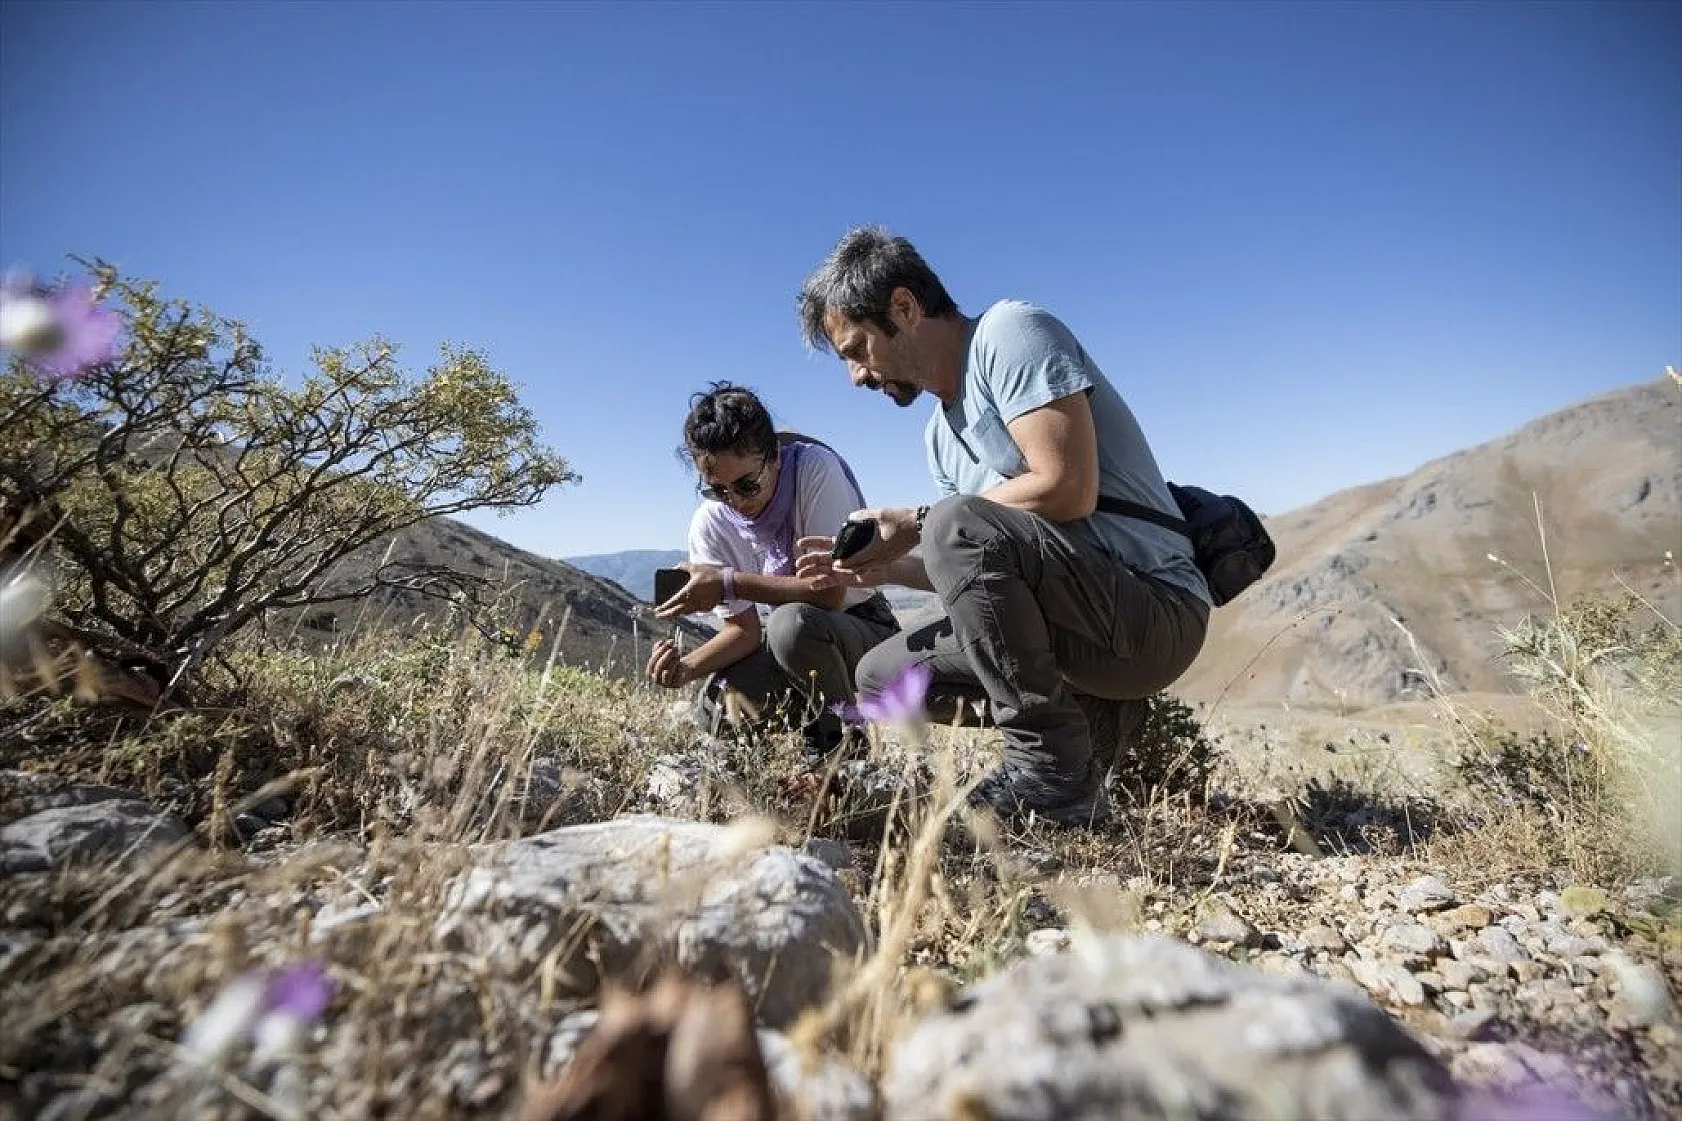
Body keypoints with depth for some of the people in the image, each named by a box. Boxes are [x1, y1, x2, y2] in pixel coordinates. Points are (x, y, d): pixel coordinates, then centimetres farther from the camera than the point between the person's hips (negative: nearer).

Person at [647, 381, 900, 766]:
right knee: (718, 710, -23)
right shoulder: (708, 525, -8)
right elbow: (744, 627, -6)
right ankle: (812, 716, 8)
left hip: (863, 628, -4)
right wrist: (689, 666, -25)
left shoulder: (815, 467, -22)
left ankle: (840, 743, -10)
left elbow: (829, 592, -27)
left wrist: (729, 583, -31)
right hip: (781, 644, 4)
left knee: (791, 622, -36)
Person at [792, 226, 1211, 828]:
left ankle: (1052, 773, -18)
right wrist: (882, 568, 0)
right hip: (1090, 625, 9)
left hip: (1157, 612, -9)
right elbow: (985, 572, 15)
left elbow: (1067, 489, -24)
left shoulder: (1010, 331, -10)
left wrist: (917, 524, -15)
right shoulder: (939, 433, 14)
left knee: (957, 525, -31)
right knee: (880, 674, 8)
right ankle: (1092, 713, 6)